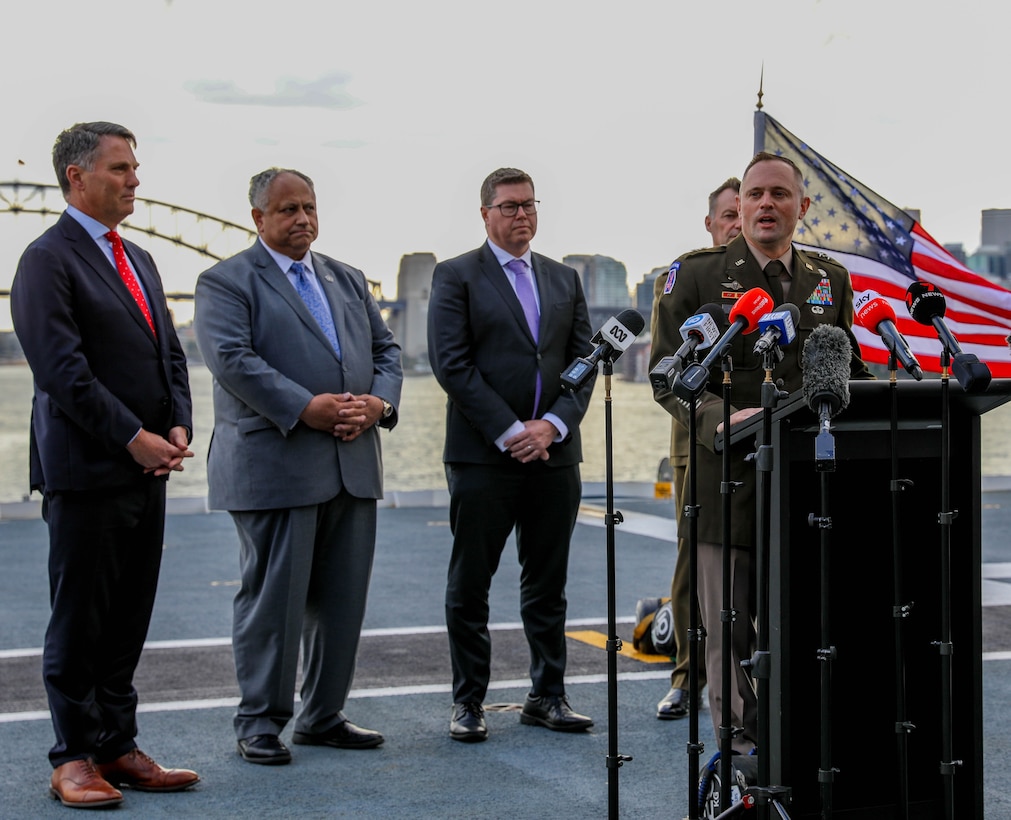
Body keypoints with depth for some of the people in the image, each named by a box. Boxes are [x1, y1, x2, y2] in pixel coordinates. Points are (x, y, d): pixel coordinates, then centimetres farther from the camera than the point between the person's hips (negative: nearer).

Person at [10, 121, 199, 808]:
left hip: (147, 468, 8)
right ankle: (75, 758, 9)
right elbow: (62, 368, -16)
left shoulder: (139, 260, 18)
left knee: (128, 621, 11)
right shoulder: (48, 259, -8)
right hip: (86, 469, -7)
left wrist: (178, 427, 1)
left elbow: (170, 354, 18)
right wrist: (132, 437, -17)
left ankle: (118, 749, 18)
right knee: (79, 622, 1)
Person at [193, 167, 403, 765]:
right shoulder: (226, 282, -1)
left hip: (353, 465, 6)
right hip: (274, 464, -6)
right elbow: (232, 359, -14)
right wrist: (308, 408, -20)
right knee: (273, 594, -3)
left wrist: (378, 402, -5)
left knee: (343, 597, 8)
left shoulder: (348, 280, 20)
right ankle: (261, 722, 8)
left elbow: (387, 349, 17)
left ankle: (324, 715, 19)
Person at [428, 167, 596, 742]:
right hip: (482, 456, -4)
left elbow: (584, 361, 10)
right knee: (470, 586, 2)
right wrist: (509, 432, -13)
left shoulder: (565, 280, 15)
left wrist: (553, 425, -7)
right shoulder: (456, 276, 1)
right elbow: (452, 364, -8)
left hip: (554, 454, 4)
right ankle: (469, 701, 10)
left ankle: (548, 696, 18)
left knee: (548, 585, 10)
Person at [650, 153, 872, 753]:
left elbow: (852, 377, 19)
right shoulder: (696, 275, 2)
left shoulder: (831, 280, 14)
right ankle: (739, 756, 12)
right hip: (726, 482, -3)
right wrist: (720, 419, -20)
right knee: (729, 633, 0)